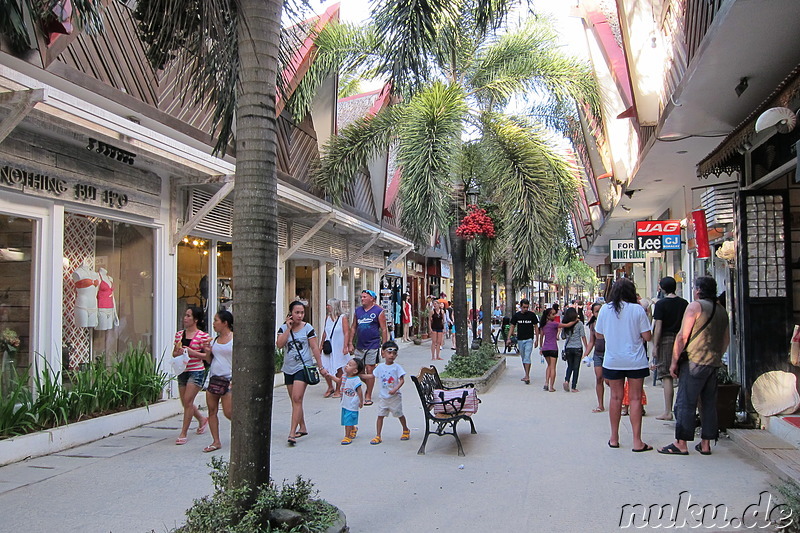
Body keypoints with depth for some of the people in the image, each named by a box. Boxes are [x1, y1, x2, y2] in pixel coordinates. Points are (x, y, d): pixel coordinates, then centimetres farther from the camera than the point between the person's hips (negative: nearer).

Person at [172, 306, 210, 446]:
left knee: (187, 401, -10)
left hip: (196, 371, -6)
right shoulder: (179, 334, 8)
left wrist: (193, 352, -20)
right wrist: (177, 353, -7)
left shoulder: (202, 336, -9)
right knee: (185, 402, 14)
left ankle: (183, 433, 1)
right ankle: (202, 419, 40)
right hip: (182, 371, 7)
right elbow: (174, 353, 16)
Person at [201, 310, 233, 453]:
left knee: (228, 412, -5)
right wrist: (208, 352, -1)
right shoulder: (215, 340, 11)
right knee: (212, 410, 4)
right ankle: (216, 441, 13)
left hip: (228, 379, -6)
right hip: (213, 378, 6)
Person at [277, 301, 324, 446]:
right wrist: (289, 328, -13)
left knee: (297, 398, -15)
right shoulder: (284, 328, 4)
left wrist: (320, 366, -3)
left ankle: (292, 433, -16)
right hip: (288, 368, 5)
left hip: (303, 367, -4)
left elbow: (315, 348, -2)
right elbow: (279, 344, -11)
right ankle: (302, 428, 27)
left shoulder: (308, 328, -3)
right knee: (295, 400, 12)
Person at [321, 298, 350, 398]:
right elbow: (325, 333, 15)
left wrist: (345, 347, -18)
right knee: (324, 368, -2)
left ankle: (337, 390, 16)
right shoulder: (327, 317, 9)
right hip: (328, 347, 5)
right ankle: (330, 387, 18)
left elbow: (346, 333, -11)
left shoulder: (343, 317, -7)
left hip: (339, 348, -4)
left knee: (339, 369, 3)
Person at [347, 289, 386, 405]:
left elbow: (384, 330, -3)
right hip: (359, 346, 5)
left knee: (370, 371, -1)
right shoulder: (358, 311, 12)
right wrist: (350, 343, 9)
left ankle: (368, 396, 9)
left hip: (373, 346, -5)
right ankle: (369, 386, 32)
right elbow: (353, 328, 15)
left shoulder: (378, 311, -3)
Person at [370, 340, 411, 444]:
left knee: (399, 414, 11)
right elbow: (376, 377, 15)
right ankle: (378, 436, 7)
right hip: (382, 396, 3)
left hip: (394, 396, -3)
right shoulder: (380, 367, 1)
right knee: (380, 415, 1)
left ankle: (406, 431, 34)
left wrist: (395, 389, -25)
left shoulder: (397, 367, -10)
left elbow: (402, 380, -13)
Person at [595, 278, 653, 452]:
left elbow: (599, 335, 7)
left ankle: (614, 438, 18)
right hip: (635, 361, -2)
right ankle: (637, 441, 4)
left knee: (615, 397, 10)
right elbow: (647, 337, -7)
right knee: (635, 398, 3)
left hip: (612, 361, 2)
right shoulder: (637, 310, -8)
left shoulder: (605, 309, -2)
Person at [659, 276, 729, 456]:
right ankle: (705, 444, 14)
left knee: (685, 403, -3)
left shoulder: (695, 306, -8)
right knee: (709, 403, 11)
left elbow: (683, 336, -13)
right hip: (714, 364, 7)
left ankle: (681, 444, -1)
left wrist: (674, 361, -7)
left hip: (695, 361, -7)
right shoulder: (722, 310, 14)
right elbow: (726, 339, 20)